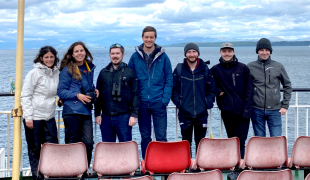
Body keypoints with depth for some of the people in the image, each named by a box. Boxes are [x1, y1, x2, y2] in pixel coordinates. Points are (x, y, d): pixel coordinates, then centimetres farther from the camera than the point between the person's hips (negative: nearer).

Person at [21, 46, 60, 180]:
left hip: (49, 117, 5)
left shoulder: (56, 73, 8)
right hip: (34, 117, -5)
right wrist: (28, 117, -14)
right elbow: (25, 96, -8)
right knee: (35, 149, 4)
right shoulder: (34, 73, -8)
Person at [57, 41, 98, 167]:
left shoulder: (90, 68, 15)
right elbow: (60, 91, -4)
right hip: (72, 111, -4)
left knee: (88, 142, -6)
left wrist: (94, 91, 8)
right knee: (72, 143, 1)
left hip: (86, 111, 4)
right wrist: (77, 95, -15)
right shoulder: (67, 70, -1)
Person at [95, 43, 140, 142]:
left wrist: (134, 115, -8)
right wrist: (97, 114, 6)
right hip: (106, 117, 3)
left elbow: (136, 95, -1)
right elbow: (98, 95, 13)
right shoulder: (103, 72, 11)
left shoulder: (130, 72, 1)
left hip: (123, 116, -3)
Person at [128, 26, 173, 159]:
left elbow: (169, 80, 1)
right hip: (142, 103, 2)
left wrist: (165, 98, -9)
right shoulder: (135, 57, 3)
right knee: (145, 137, 10)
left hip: (158, 103, -1)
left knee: (161, 137, -1)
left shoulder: (162, 56, 0)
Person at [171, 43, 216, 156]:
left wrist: (208, 103, -3)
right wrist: (178, 103, -6)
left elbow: (212, 89, 8)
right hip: (185, 113, -1)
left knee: (200, 142, 8)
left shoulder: (205, 70, 3)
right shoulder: (179, 70, 0)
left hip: (202, 113, 1)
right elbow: (174, 89, 5)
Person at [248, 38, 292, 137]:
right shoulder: (250, 67, 3)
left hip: (274, 110, 0)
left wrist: (285, 105, 4)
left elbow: (287, 86, 10)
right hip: (256, 110, 0)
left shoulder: (278, 66, 4)